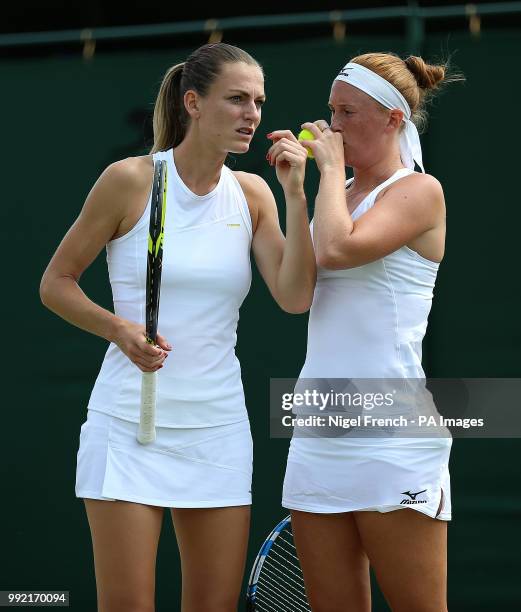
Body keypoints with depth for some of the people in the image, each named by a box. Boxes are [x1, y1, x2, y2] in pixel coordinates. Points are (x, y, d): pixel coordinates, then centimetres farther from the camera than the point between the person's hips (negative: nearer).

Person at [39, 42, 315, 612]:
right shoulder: (130, 180, -5)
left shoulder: (252, 193, 6)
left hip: (217, 429, 4)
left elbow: (294, 297, -5)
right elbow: (56, 283, 1)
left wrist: (295, 195, -11)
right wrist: (120, 329, -16)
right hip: (129, 421, -4)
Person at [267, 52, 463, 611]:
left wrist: (331, 167, -8)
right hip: (318, 434, 7)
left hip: (390, 437, -7)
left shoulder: (418, 189, -3)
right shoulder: (340, 193, 18)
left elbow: (337, 249, -19)